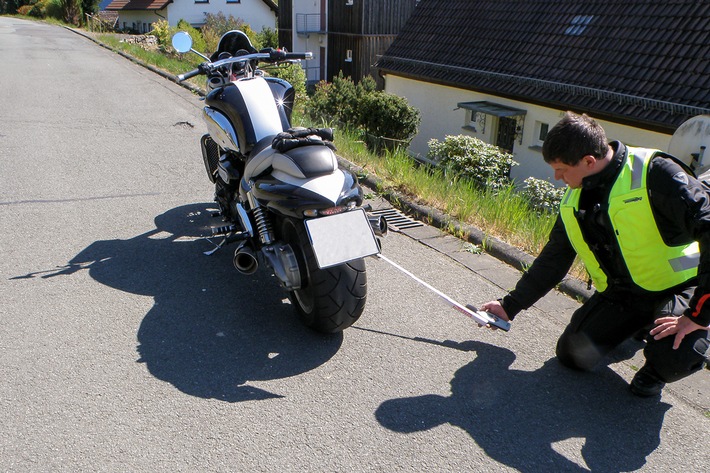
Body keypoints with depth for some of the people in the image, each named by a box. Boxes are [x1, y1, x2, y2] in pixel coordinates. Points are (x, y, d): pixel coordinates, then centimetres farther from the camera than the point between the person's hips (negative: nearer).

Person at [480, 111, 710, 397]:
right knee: (573, 354, -4)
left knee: (677, 356, -32)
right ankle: (637, 327, 25)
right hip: (620, 293, 6)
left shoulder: (655, 174, -22)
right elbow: (552, 261, 11)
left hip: (677, 287, -6)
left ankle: (657, 369, 7)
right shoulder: (574, 201, 1)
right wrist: (510, 306, 13)